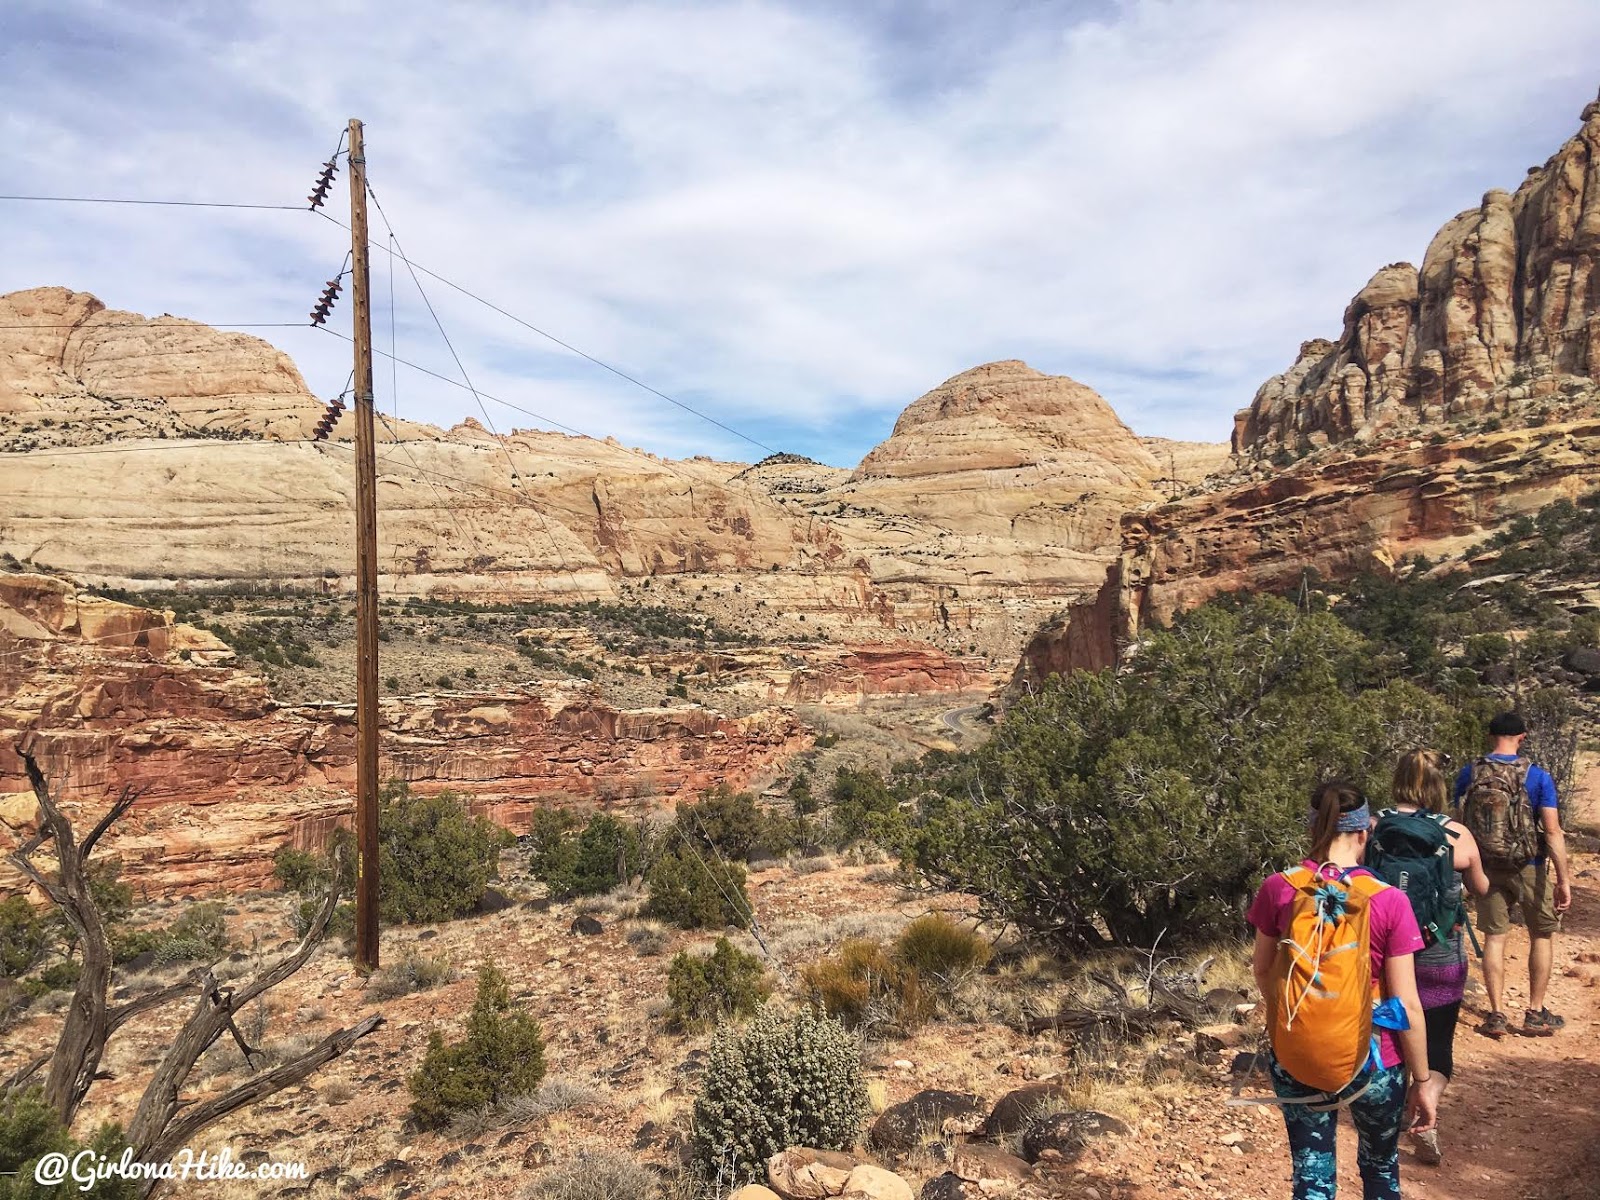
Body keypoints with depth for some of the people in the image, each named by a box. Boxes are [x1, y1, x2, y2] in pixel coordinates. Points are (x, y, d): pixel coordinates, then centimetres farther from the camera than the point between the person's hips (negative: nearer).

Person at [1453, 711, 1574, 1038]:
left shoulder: (1469, 774, -3)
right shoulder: (1537, 776, -11)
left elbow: (1460, 824, 3)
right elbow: (1552, 831, -16)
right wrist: (1563, 878, -12)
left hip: (1487, 867, 2)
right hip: (1529, 867, -2)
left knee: (1494, 937, 10)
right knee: (1542, 935, 16)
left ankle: (1496, 1015, 12)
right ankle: (1536, 1014, 21)